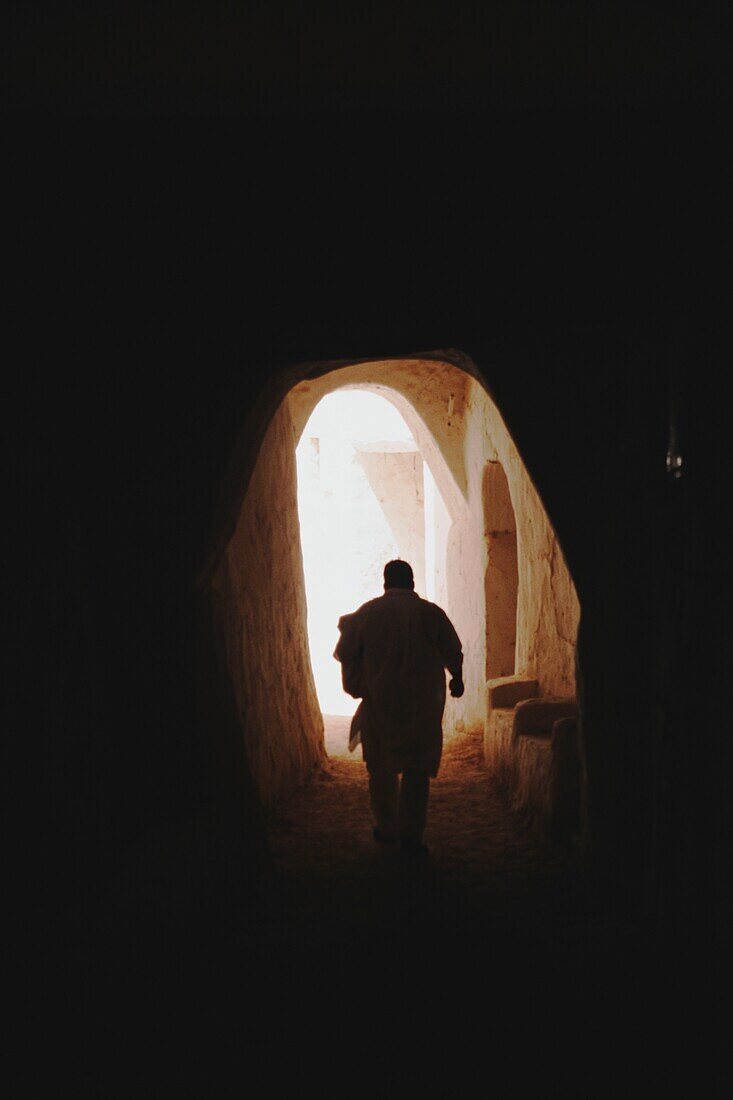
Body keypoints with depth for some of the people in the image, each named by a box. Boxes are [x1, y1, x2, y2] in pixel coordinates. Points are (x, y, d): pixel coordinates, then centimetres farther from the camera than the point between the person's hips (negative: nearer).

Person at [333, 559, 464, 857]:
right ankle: (411, 834, 2)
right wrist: (457, 679, 23)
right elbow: (453, 654, 5)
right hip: (422, 704, -1)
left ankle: (387, 829, 21)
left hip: (379, 701, 1)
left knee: (381, 768, 14)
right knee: (417, 768, 5)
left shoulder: (367, 613, -4)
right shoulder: (431, 612, -4)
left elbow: (345, 654, 2)